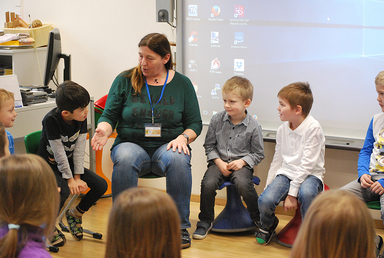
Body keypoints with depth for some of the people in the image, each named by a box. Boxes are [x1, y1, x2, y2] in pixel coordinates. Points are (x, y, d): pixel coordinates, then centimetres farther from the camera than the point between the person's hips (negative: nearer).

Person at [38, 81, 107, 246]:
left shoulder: (82, 118, -9)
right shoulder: (51, 120, -26)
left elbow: (79, 149, -7)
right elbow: (59, 152, -23)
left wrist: (77, 177, -11)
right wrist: (70, 179, -20)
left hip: (69, 163, 6)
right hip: (50, 165, -6)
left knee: (101, 185, -8)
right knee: (64, 191, -34)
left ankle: (75, 214, 15)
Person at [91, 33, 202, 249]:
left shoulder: (182, 84, 7)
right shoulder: (125, 80, 5)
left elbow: (195, 123, 9)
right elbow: (110, 115, 6)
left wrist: (183, 137, -12)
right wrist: (104, 129, -17)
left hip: (167, 146, 0)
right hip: (131, 144, 0)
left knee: (178, 160, -35)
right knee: (125, 159, -36)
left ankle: (180, 226, -21)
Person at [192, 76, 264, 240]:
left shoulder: (253, 126, -5)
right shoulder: (216, 120, 2)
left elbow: (258, 153, 3)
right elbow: (209, 145, 8)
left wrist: (242, 161, -13)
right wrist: (219, 163, -6)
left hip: (241, 164, -2)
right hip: (219, 162, 2)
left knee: (243, 184, -33)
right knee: (208, 184, -26)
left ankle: (259, 218, -7)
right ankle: (205, 221, -3)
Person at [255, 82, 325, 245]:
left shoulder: (313, 128, -15)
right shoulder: (282, 129, 7)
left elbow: (307, 164, -18)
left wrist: (292, 193, -20)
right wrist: (268, 186, 11)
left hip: (309, 175, -5)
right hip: (286, 173, 5)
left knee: (306, 192, -40)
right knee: (265, 200, -23)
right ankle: (267, 226, 14)